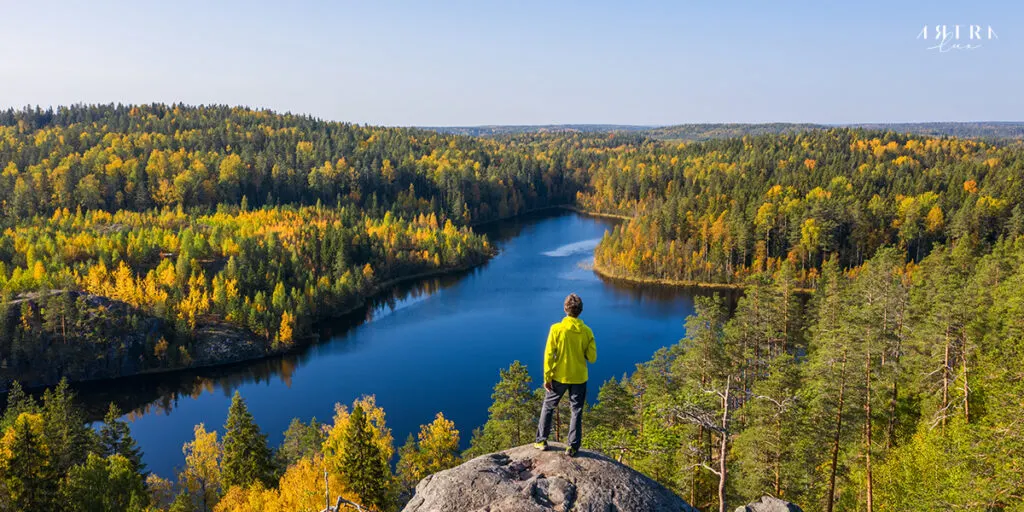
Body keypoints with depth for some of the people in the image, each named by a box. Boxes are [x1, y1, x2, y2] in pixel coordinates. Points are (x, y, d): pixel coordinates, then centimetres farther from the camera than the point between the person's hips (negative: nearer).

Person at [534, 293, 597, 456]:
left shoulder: (556, 328, -14)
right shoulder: (586, 331, -9)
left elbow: (549, 355, -13)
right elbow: (592, 358, -6)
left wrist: (547, 377, -6)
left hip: (559, 377, -1)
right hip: (579, 378, 1)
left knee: (548, 406, 18)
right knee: (577, 411, 13)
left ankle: (542, 441, 22)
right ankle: (573, 446, 14)